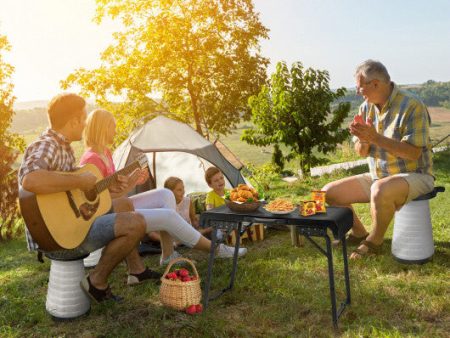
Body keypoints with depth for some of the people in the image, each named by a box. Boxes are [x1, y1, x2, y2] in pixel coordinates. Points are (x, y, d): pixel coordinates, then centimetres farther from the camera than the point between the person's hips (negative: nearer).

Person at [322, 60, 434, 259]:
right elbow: (362, 152, 8)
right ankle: (359, 234, 18)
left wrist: (375, 138, -29)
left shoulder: (412, 106, -17)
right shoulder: (366, 107, 4)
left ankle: (374, 243, -12)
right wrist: (363, 140, -16)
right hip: (378, 177, 7)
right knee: (329, 193, -2)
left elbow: (413, 153, -24)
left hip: (414, 175, -7)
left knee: (380, 190, -39)